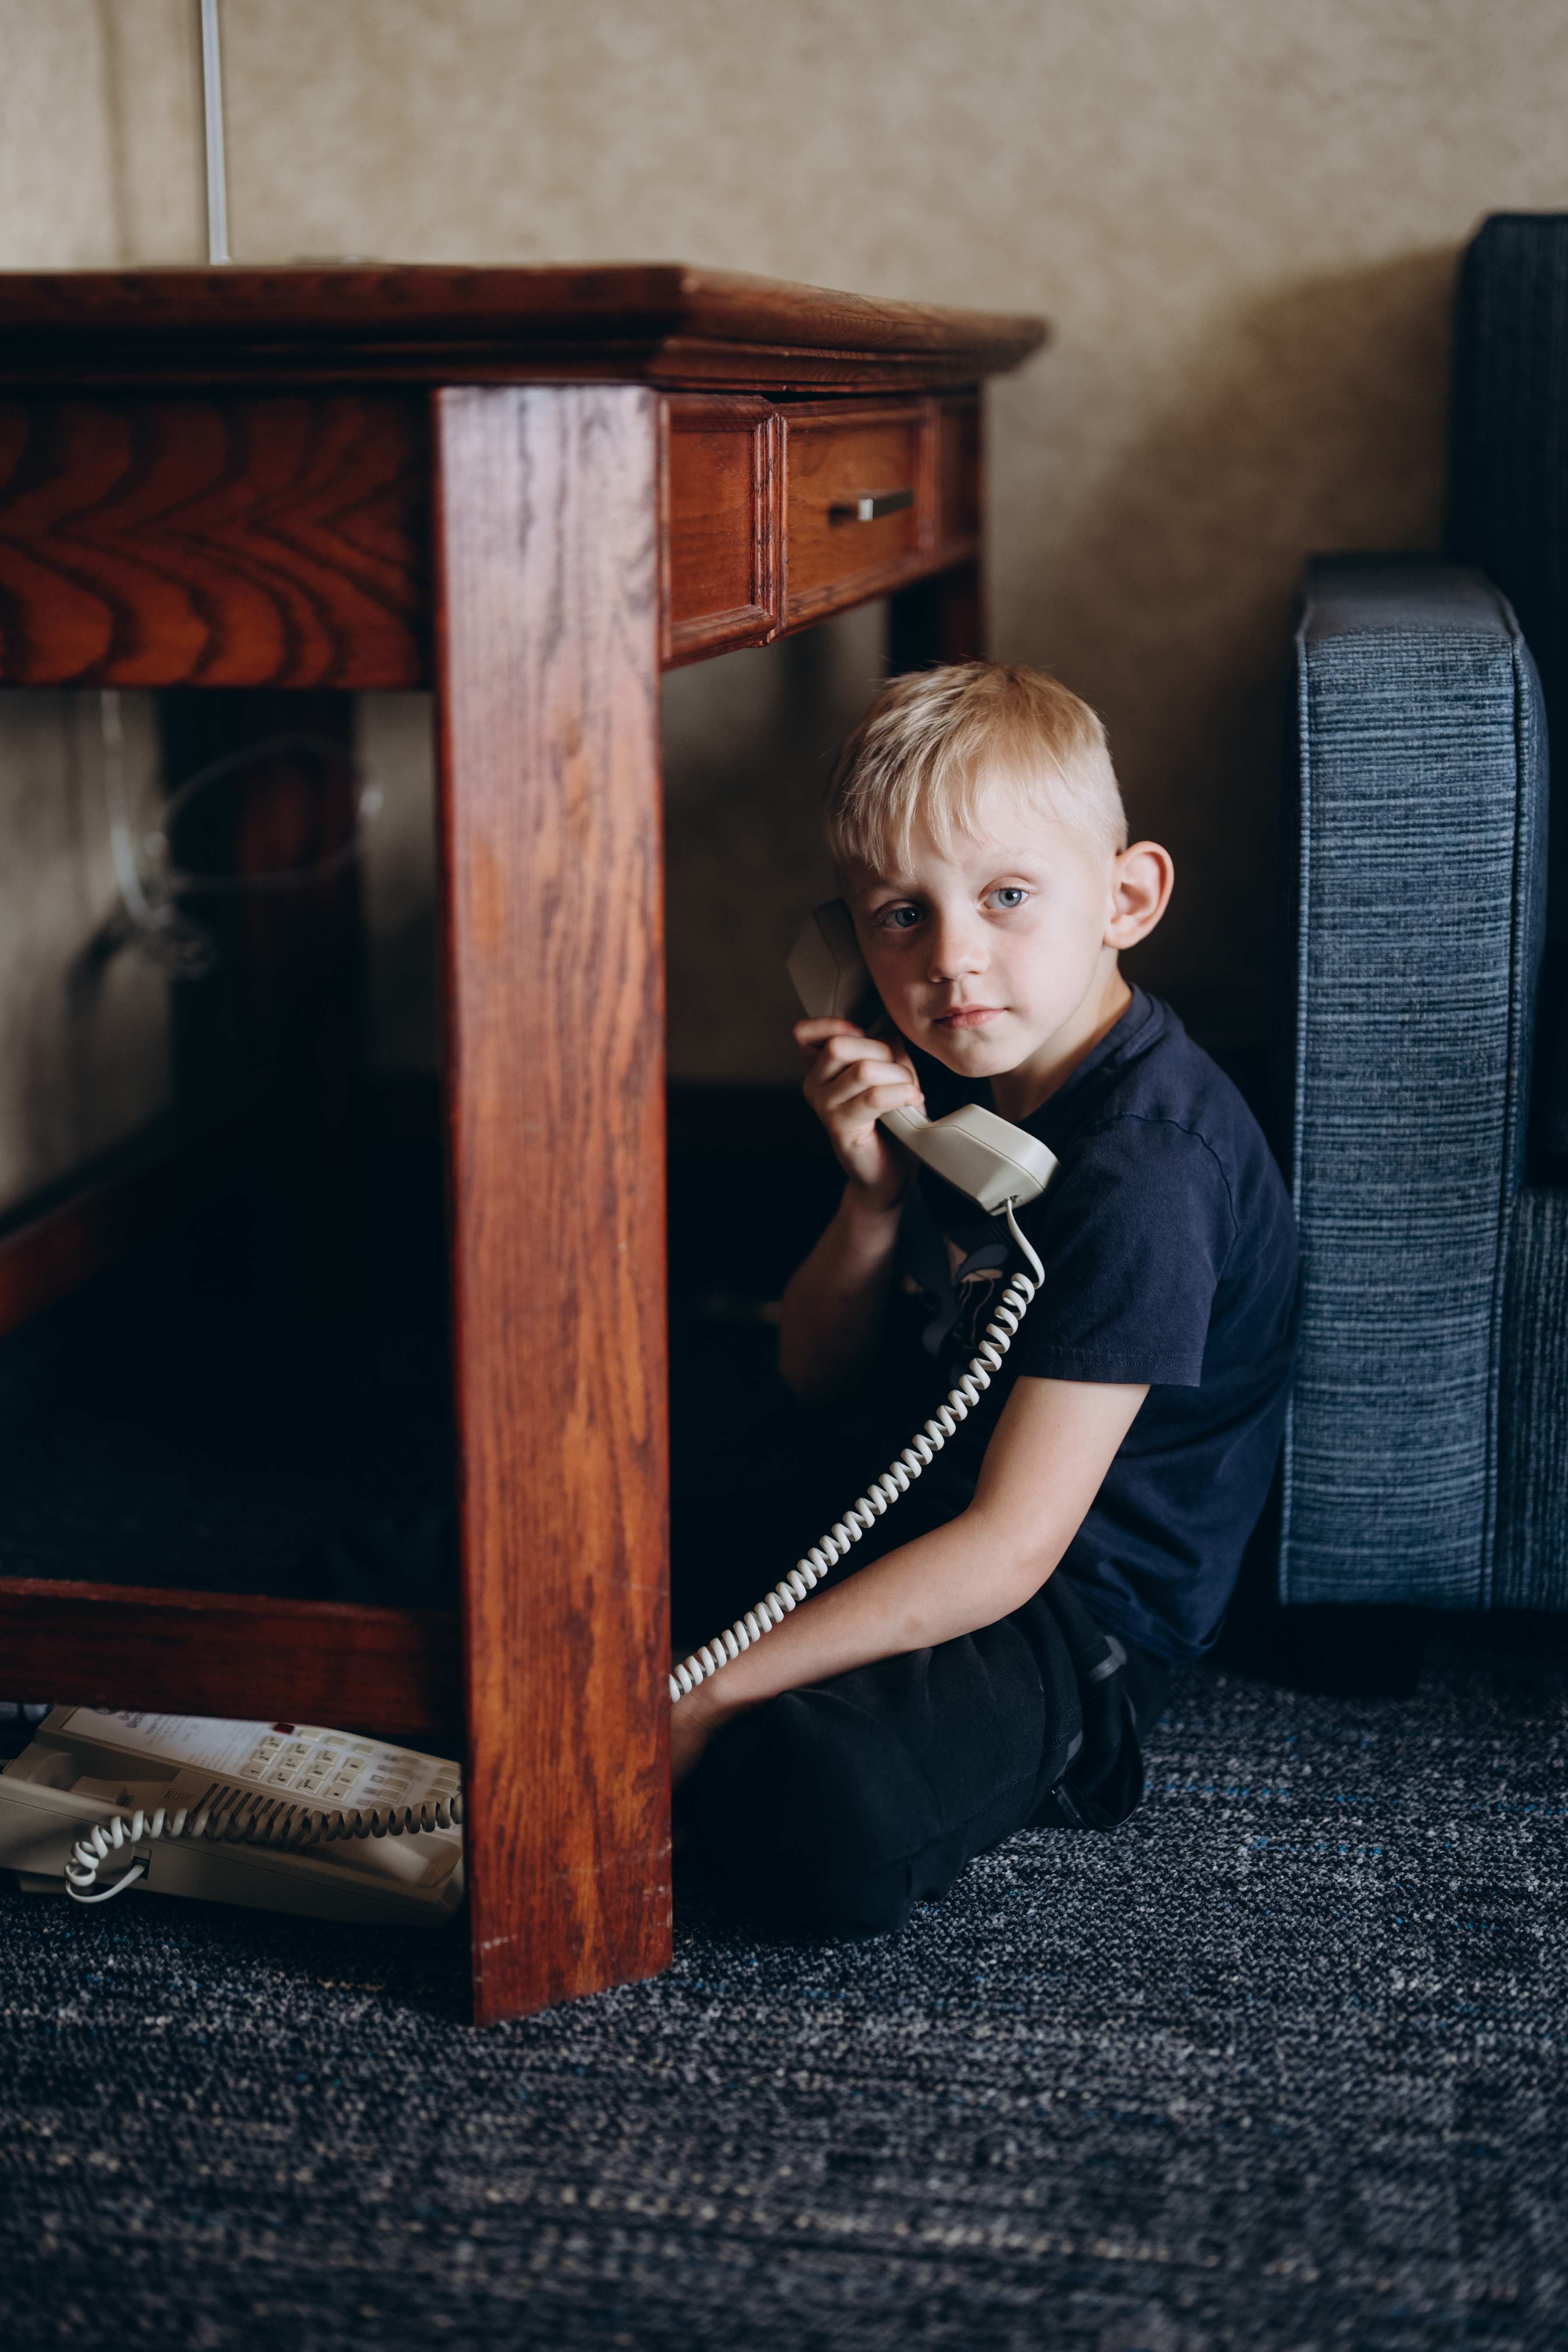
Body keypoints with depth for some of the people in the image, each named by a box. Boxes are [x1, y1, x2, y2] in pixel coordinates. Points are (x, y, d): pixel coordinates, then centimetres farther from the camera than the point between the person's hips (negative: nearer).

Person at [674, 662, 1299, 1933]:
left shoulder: (1143, 1170, -25)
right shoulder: (947, 1074, 1)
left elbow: (1008, 1552, -27)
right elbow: (816, 1378, 9)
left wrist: (711, 1690, -24)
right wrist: (877, 1196, -12)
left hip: (1083, 1605, -8)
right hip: (926, 1504, 8)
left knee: (836, 1822, -35)